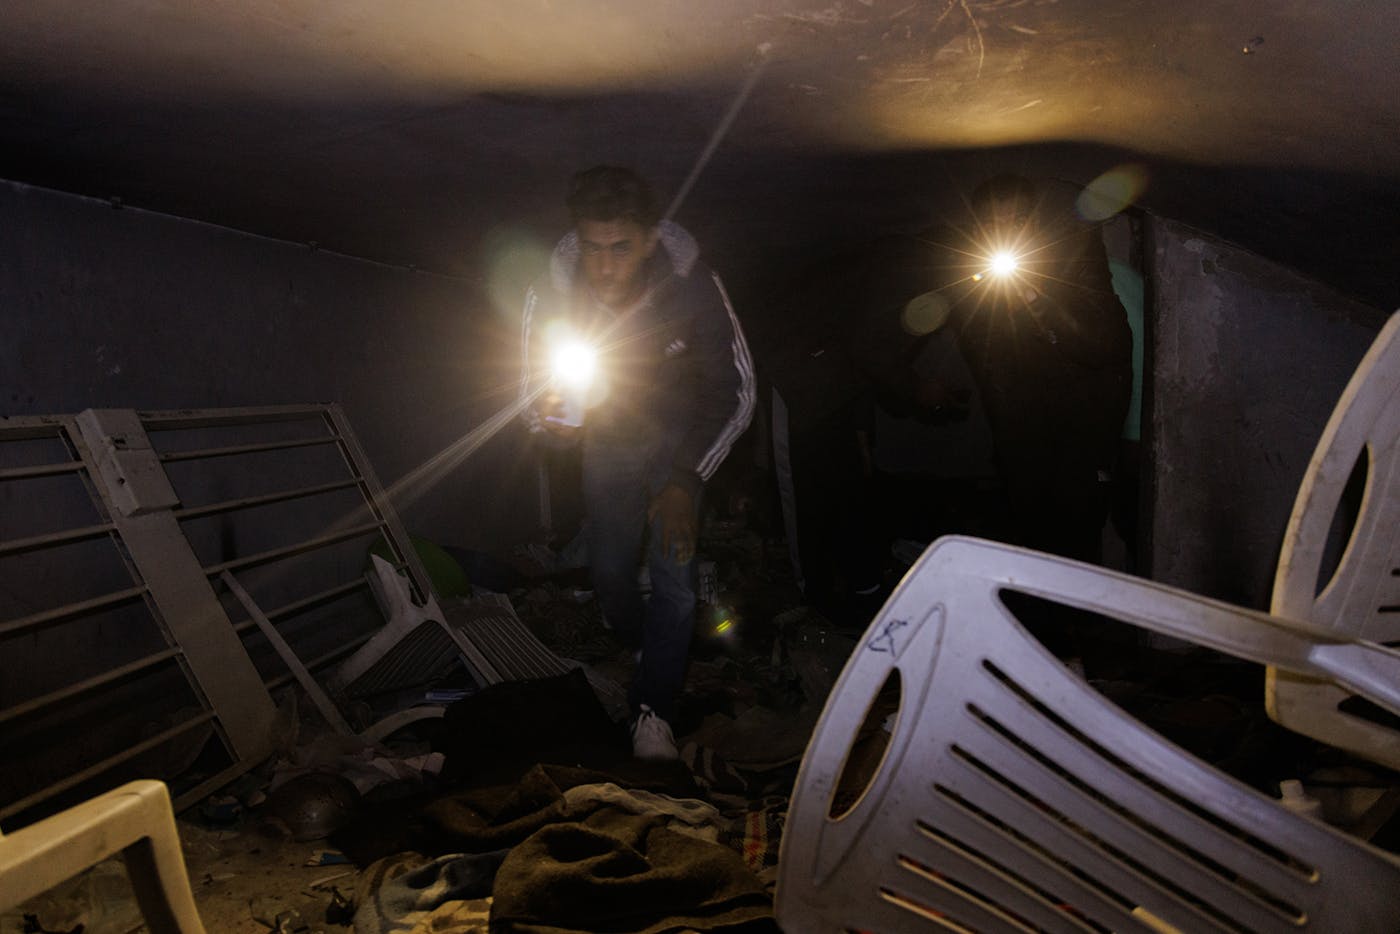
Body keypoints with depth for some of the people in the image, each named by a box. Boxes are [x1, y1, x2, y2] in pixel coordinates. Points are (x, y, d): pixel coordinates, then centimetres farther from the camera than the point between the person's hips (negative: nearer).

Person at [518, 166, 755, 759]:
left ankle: (653, 711, 4)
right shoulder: (552, 297, -25)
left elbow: (734, 392, -17)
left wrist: (685, 481, -22)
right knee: (609, 569, 7)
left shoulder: (695, 290, -29)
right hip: (607, 439, 2)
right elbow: (535, 391, -12)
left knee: (674, 575, -11)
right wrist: (552, 420, -38)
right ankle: (641, 648, 38)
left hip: (678, 438, -2)